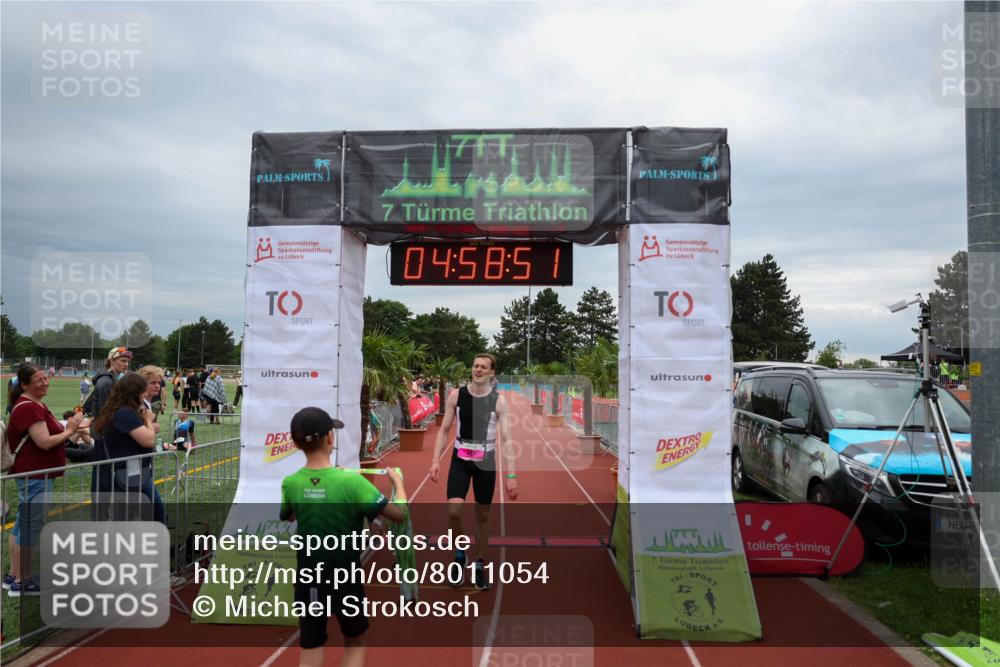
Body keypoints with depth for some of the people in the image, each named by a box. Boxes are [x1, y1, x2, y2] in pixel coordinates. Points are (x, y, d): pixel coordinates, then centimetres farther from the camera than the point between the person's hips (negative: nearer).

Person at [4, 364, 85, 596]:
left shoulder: (34, 404, 13)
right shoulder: (28, 408, -20)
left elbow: (47, 433, 15)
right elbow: (45, 442, -24)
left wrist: (70, 427, 2)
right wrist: (69, 431, -11)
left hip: (34, 474, 11)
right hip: (35, 476, -11)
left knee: (23, 525, 18)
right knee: (30, 527, -1)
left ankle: (13, 576, 30)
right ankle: (21, 583, 10)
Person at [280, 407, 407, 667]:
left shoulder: (289, 484, -10)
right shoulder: (351, 481, -22)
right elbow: (399, 514, -17)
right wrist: (398, 481, 1)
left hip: (308, 583, 3)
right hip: (344, 581, -2)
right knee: (354, 643, 23)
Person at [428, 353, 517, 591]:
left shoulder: (499, 401, -8)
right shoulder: (456, 395, -3)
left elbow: (506, 439, -9)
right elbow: (444, 430, 3)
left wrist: (511, 475, -14)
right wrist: (435, 460, -7)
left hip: (485, 462, 0)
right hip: (460, 459, 1)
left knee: (483, 515, 9)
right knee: (453, 511, -14)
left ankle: (479, 565, 28)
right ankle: (459, 553, 14)